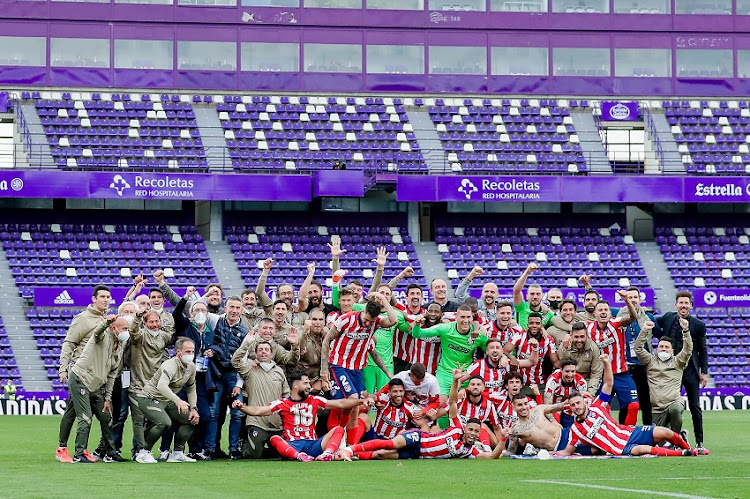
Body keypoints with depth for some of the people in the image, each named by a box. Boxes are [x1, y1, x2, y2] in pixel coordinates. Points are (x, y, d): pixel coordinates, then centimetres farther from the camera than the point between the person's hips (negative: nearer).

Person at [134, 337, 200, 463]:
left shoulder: (191, 368, 1)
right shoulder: (170, 365, -27)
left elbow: (191, 389, 16)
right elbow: (161, 386, -46)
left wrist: (193, 408, 2)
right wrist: (177, 400, -59)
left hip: (167, 401, 9)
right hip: (149, 398, -9)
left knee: (191, 419, 3)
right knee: (164, 422, -32)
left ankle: (177, 453, 11)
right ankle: (144, 453, -15)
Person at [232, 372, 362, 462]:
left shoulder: (314, 401, 18)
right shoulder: (282, 404, 10)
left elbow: (340, 404, 17)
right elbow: (258, 411, 2)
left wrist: (361, 401, 9)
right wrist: (241, 407, -15)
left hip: (312, 444, 3)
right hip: (291, 446, -3)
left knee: (338, 429, -14)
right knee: (274, 439, -31)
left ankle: (328, 453, -43)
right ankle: (299, 456, -56)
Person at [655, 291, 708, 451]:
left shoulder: (698, 325, -3)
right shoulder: (668, 317, 4)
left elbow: (702, 350, 2)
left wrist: (704, 372, 0)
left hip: (690, 371, -2)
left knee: (695, 407, 1)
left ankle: (699, 442, 7)